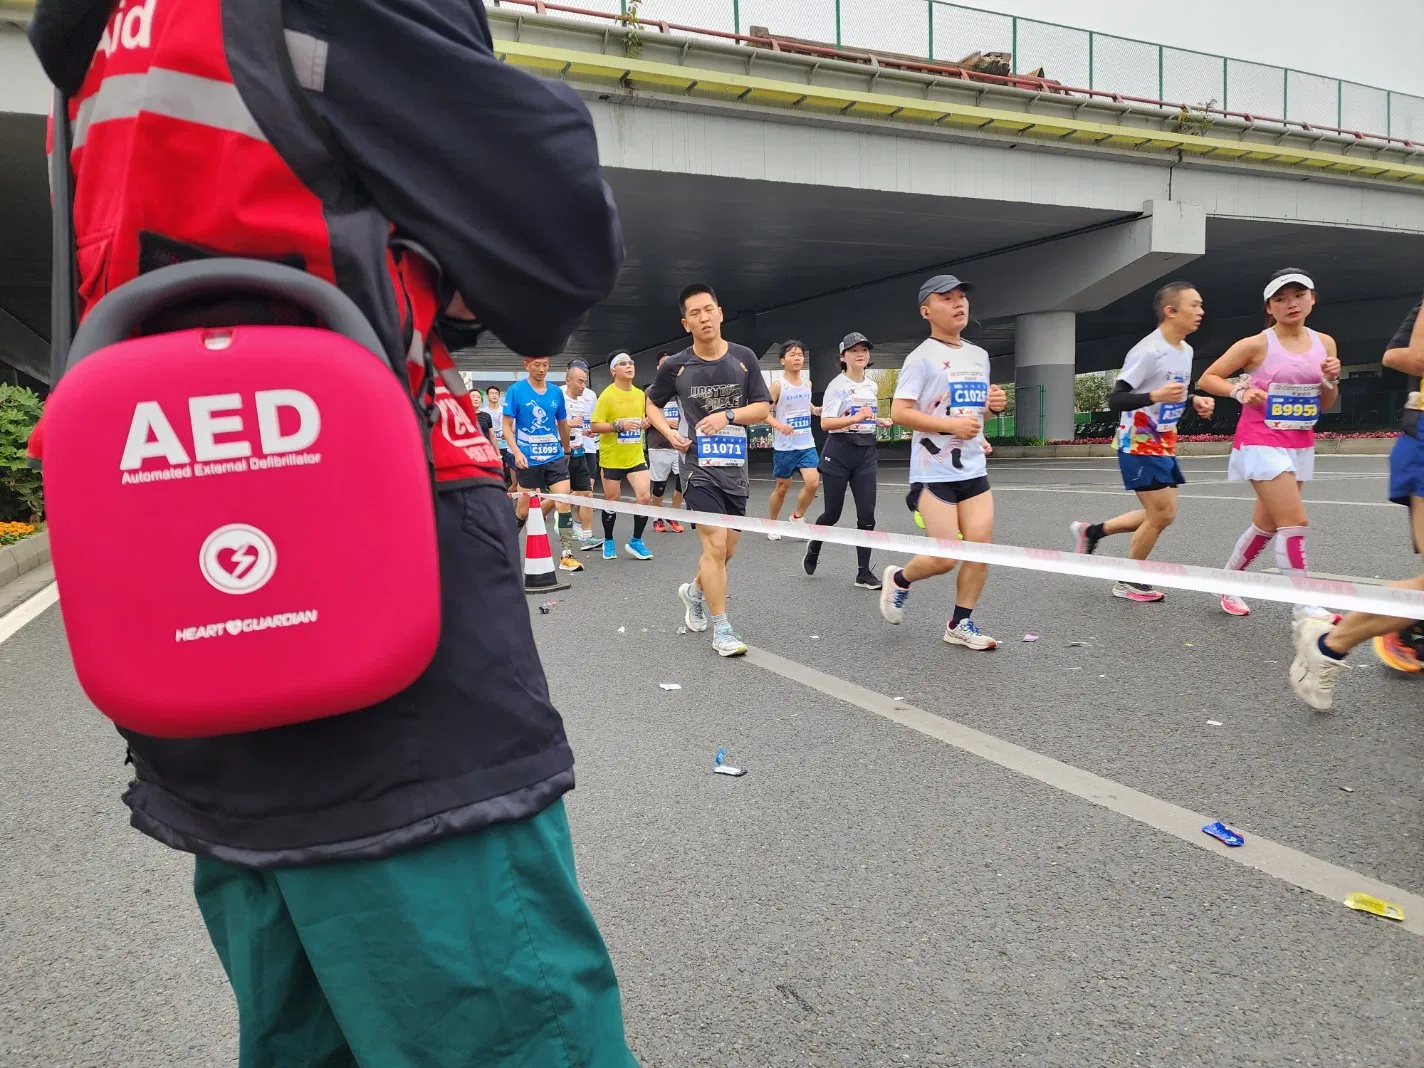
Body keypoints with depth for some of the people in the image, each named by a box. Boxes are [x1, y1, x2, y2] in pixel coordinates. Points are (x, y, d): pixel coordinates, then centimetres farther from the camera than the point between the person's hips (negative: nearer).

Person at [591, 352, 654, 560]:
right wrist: (618, 425, -25)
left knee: (644, 497, -9)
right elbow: (595, 426, -13)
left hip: (636, 457, 4)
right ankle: (608, 541, 27)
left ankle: (636, 541, 8)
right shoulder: (607, 395, -10)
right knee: (611, 500, 7)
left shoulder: (640, 394, 6)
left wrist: (645, 422, -2)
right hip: (612, 458, -4)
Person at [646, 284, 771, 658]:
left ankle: (694, 591, 42)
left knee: (726, 550, 12)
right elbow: (652, 403, 12)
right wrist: (668, 432, -6)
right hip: (700, 466, -3)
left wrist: (727, 415, -14)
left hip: (736, 466, 4)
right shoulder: (676, 366, -4)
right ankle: (721, 629, 0)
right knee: (715, 544, -12)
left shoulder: (743, 357, 0)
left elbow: (763, 406, 2)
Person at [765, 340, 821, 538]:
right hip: (784, 446, -4)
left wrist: (817, 410, 5)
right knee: (782, 487, 6)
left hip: (807, 444, 4)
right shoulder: (778, 385, -10)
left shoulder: (807, 382, 7)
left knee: (813, 482, -12)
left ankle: (797, 517, 13)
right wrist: (779, 425, -28)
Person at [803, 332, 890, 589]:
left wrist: (881, 421, 10)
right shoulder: (837, 385, -8)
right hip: (839, 452, -5)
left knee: (867, 516, -3)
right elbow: (826, 423, -16)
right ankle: (813, 550, 33)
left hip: (866, 453, 5)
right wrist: (856, 418, -28)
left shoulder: (872, 386, 11)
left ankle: (863, 572, 5)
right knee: (833, 513, 4)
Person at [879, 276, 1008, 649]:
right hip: (934, 473, -7)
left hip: (974, 469, 7)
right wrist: (952, 425, -21)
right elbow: (899, 412, -16)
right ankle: (899, 579, 24)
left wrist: (994, 403, 4)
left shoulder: (979, 356, 13)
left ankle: (960, 624, 14)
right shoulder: (922, 357, -9)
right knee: (945, 558, -6)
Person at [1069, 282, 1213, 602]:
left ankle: (1092, 531, 25)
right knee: (1161, 514, -6)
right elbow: (1114, 400, -23)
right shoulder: (1148, 351, -19)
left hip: (1164, 445, 9)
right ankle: (1128, 582, 12)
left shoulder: (1185, 350, 9)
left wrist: (1195, 401, 4)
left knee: (1163, 514, 10)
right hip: (1139, 444, -9)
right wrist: (1155, 396, -36)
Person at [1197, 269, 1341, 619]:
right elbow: (1206, 379, -4)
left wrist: (1331, 380, -7)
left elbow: (1325, 404, 12)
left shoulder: (1324, 343, 6)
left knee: (1265, 525, 13)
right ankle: (1304, 606, -6)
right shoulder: (1256, 345, -9)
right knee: (1295, 522, -14)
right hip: (1262, 444, -6)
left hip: (1300, 446, 6)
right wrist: (1240, 390, -19)